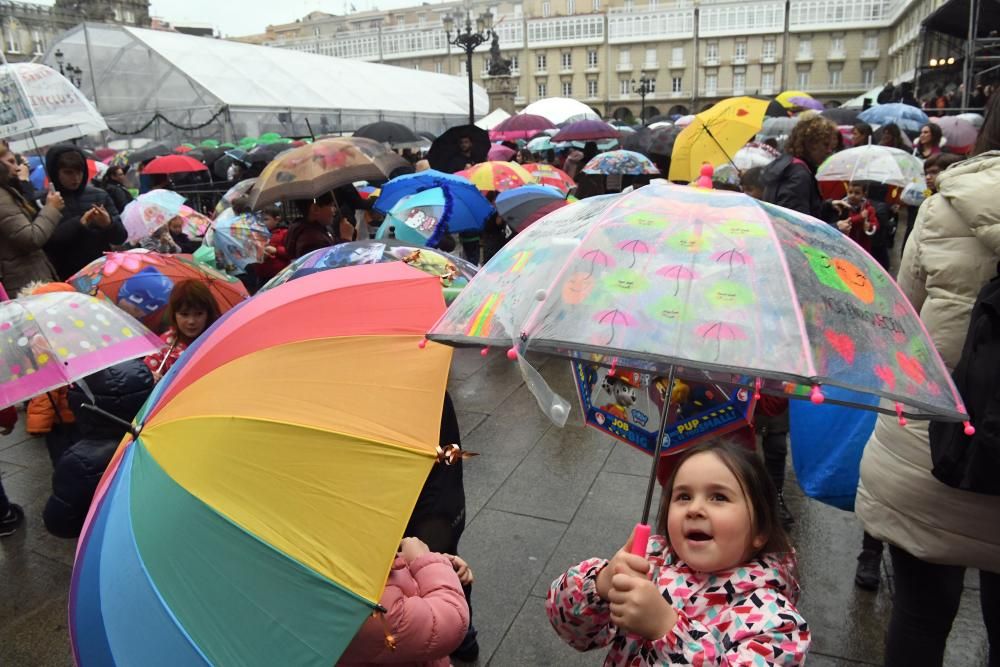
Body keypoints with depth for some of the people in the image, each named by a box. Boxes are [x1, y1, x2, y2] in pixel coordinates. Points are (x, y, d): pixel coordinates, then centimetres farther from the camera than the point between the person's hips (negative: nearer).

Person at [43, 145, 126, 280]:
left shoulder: (99, 195, 6)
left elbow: (121, 237, 5)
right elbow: (46, 240, -15)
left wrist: (108, 224, -15)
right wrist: (79, 223, -21)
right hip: (67, 277, -3)